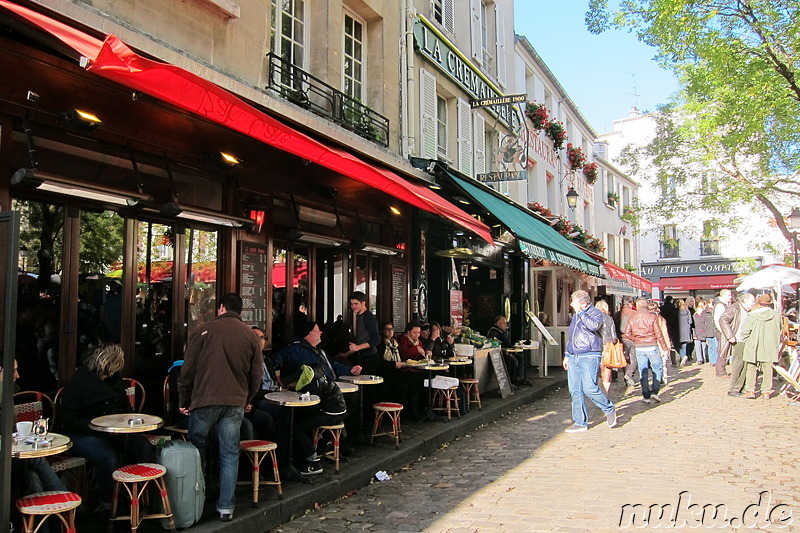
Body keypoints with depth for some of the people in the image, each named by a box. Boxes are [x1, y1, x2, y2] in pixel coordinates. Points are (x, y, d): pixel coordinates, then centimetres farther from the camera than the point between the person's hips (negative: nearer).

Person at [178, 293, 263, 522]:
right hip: (235, 402, 2)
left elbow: (188, 369, -1)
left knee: (196, 451, 14)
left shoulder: (204, 330, -1)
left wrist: (184, 400, 8)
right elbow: (256, 374, 8)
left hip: (204, 400, -2)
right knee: (230, 454, 8)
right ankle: (226, 507, 11)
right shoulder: (250, 335, 5)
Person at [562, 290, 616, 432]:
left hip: (589, 358, -7)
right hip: (573, 358, 8)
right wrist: (567, 355, 23)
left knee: (590, 389, -13)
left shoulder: (595, 312, -3)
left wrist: (580, 312, -18)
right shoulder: (575, 316, 20)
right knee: (575, 391, 4)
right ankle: (580, 422, 11)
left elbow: (594, 325, -26)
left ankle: (610, 410, 13)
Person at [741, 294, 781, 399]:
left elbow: (745, 331, -11)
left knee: (751, 368, 8)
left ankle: (750, 390, 7)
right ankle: (766, 392, 12)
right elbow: (778, 331, 9)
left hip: (753, 347, -2)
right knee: (767, 369, 9)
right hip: (770, 347, 2)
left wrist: (745, 340, 5)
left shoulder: (752, 315, -10)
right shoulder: (776, 315, -3)